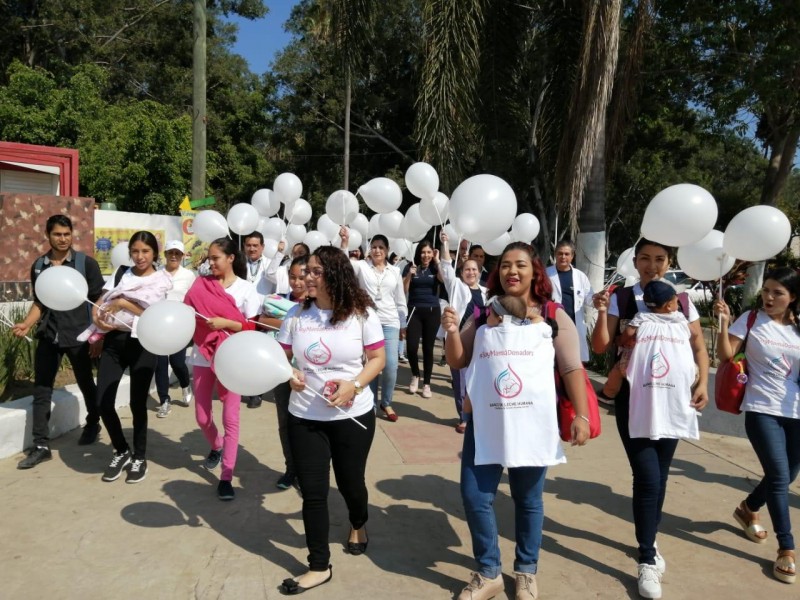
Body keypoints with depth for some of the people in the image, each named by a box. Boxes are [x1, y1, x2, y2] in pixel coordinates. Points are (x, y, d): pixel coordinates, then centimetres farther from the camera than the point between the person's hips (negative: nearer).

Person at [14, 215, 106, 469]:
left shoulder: (86, 263, -6)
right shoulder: (38, 266, 6)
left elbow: (99, 302, -5)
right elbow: (39, 302, 14)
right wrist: (26, 324, -4)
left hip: (78, 336, -3)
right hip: (48, 336, 3)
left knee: (86, 384, 13)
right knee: (41, 391, 3)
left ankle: (92, 424, 38)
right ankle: (41, 446, 11)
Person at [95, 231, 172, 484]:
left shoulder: (162, 279, 2)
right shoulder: (121, 273, 13)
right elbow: (99, 305, 7)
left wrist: (122, 302, -13)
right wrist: (99, 318, -12)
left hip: (143, 344, -3)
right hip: (114, 342, 4)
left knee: (137, 403, 2)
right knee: (103, 402, -2)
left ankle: (139, 458, 23)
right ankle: (121, 452, 22)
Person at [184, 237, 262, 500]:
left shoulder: (246, 288, -4)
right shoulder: (200, 284, 3)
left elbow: (252, 327, -6)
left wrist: (226, 323, -19)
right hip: (202, 356, 3)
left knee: (231, 418, -3)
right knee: (202, 417, 11)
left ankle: (226, 477, 6)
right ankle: (216, 447, 43)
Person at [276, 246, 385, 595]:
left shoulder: (361, 314, -10)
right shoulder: (297, 314, -2)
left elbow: (378, 359, -5)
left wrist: (354, 385, -21)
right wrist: (289, 375, -16)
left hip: (353, 415, -1)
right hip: (304, 417, 2)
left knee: (350, 482, 15)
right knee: (313, 491, 4)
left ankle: (358, 525, 51)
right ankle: (319, 567, 22)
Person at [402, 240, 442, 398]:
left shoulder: (435, 268, 5)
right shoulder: (410, 266, 2)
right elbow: (403, 291, -1)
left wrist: (437, 261, -10)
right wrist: (409, 275, -15)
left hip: (432, 312, 1)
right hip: (414, 311, 0)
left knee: (428, 348, 4)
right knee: (411, 347, -9)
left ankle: (426, 384, 16)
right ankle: (415, 376, 19)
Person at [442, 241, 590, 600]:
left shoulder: (552, 317, 2)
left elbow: (572, 369, 3)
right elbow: (457, 362, 8)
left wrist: (581, 415, -4)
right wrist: (452, 332, -10)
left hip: (532, 423, -2)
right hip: (485, 422, 2)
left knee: (528, 500, 12)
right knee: (474, 497, 3)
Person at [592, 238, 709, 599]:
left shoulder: (681, 301, 3)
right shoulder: (620, 299, -6)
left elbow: (698, 346, 9)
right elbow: (600, 347, -9)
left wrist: (703, 384, -4)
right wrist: (602, 312, -24)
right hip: (633, 399, -3)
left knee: (660, 476, 14)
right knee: (647, 478, -7)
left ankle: (649, 542, 35)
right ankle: (647, 560, 9)